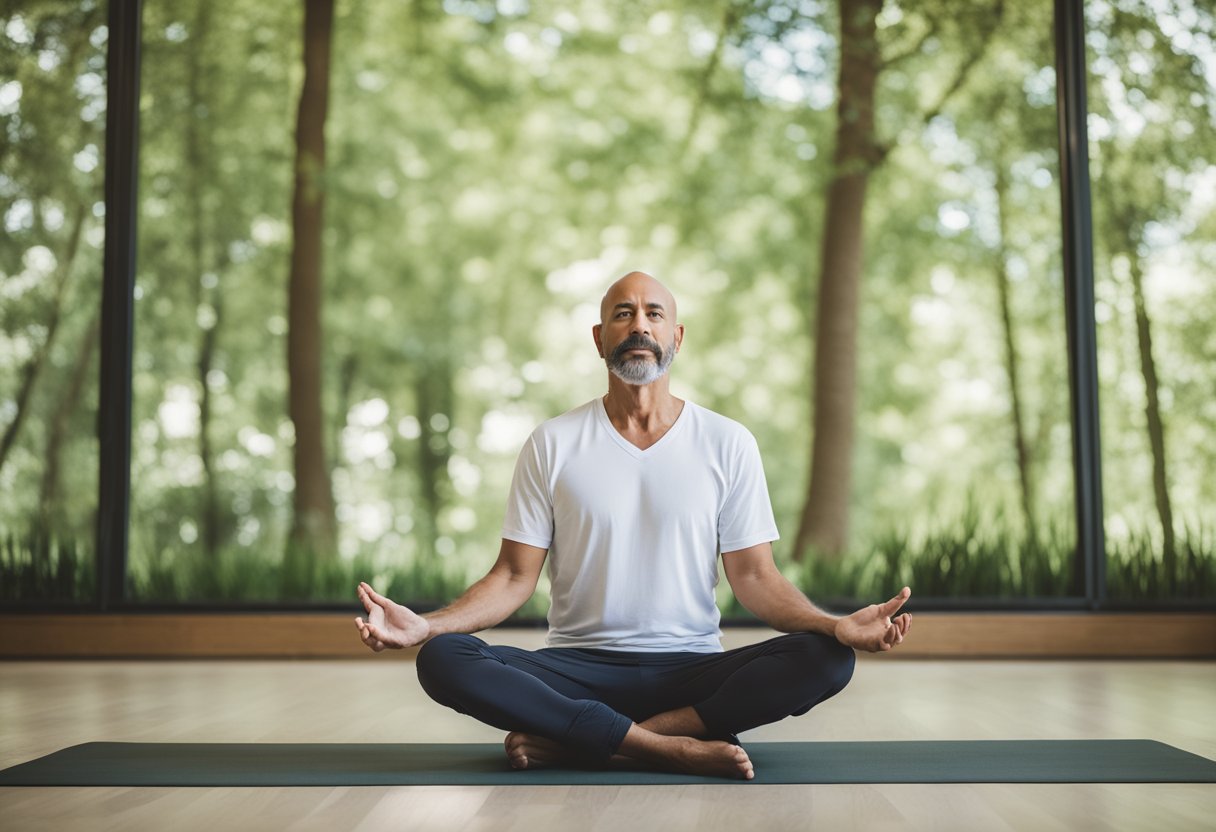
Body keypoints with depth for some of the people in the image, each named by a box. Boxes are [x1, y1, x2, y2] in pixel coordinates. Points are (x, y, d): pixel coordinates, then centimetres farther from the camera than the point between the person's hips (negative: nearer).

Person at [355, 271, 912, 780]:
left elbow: (754, 576, 2)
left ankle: (569, 742, -27)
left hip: (693, 670, 1)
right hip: (579, 669, 0)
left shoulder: (727, 444, 5)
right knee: (443, 659, -27)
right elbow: (515, 576, 3)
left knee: (825, 660, -28)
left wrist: (837, 626, -18)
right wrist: (425, 624, -15)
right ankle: (676, 748, -29)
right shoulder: (553, 444, 4)